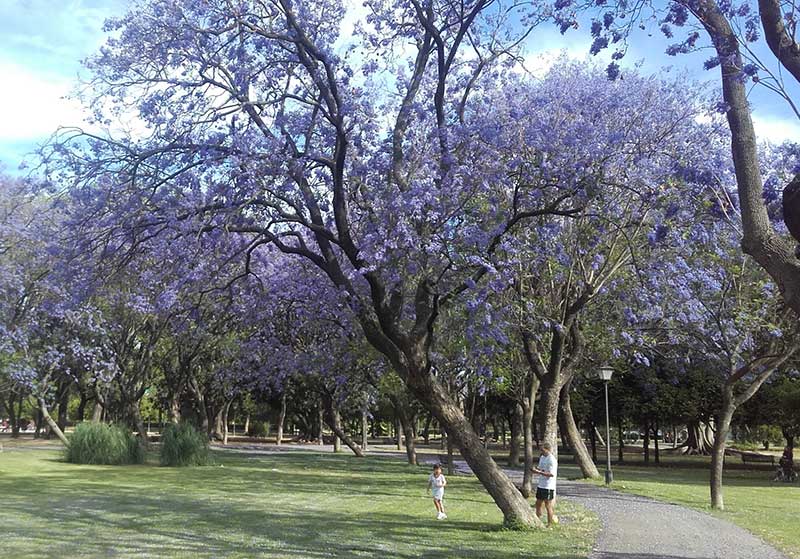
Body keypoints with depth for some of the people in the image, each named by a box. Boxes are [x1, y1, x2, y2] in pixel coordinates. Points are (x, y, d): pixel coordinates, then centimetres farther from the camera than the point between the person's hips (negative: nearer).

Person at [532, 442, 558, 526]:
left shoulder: (552, 460, -17)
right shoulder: (542, 457, 11)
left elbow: (552, 474, -23)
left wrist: (539, 472, -27)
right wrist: (536, 469, -4)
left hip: (548, 487, -9)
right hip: (540, 485, 9)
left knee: (548, 506, 0)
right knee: (538, 504, 14)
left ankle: (550, 524, 10)